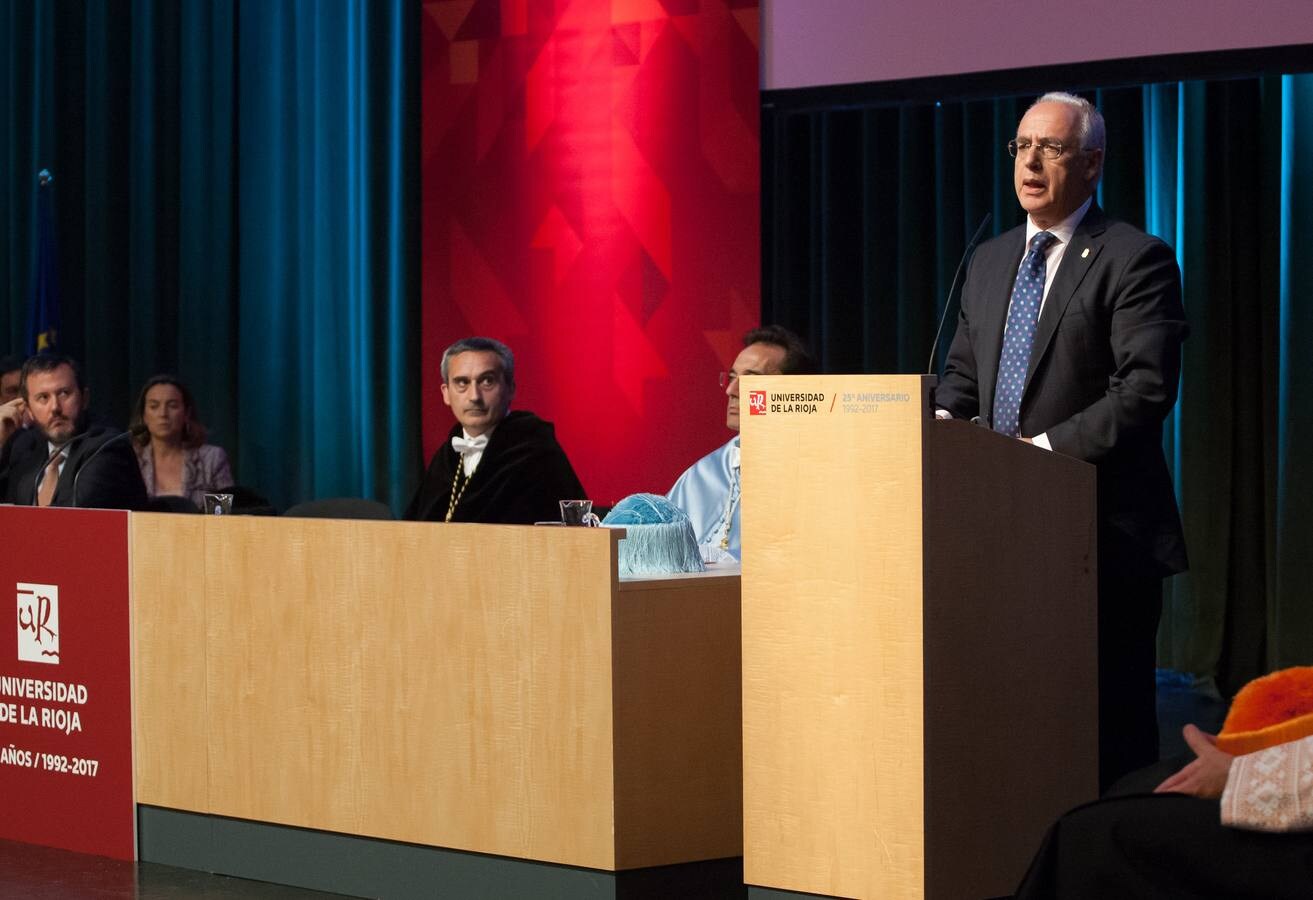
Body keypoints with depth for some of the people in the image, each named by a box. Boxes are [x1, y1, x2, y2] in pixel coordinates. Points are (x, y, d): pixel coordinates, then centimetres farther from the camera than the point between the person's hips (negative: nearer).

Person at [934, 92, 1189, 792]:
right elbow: (963, 371, 23)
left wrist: (1048, 446, -20)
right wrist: (945, 419, 0)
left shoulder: (1135, 260, -7)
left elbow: (1145, 389, -16)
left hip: (1103, 528, -7)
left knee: (1111, 716, -3)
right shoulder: (990, 260, 17)